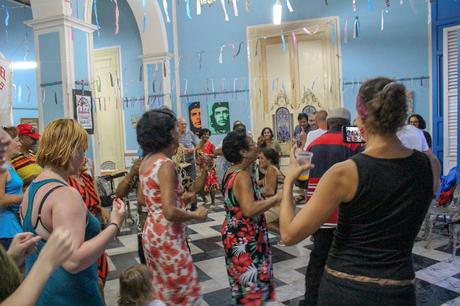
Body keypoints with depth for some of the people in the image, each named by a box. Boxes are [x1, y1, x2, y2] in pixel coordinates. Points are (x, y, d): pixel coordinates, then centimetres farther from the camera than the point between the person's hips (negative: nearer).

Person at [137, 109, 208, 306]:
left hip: (151, 233, 9)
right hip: (167, 237, -9)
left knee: (162, 289, 23)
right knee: (185, 290, 9)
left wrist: (180, 198, 13)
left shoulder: (146, 161, 5)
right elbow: (170, 212, -27)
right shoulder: (166, 165, -22)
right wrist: (197, 215, -11)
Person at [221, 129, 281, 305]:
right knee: (252, 286, 4)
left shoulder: (231, 172, 5)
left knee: (242, 282, 23)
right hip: (245, 239, -9)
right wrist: (275, 198, -26)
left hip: (234, 233, 10)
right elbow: (249, 210, -36)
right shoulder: (243, 176, -24)